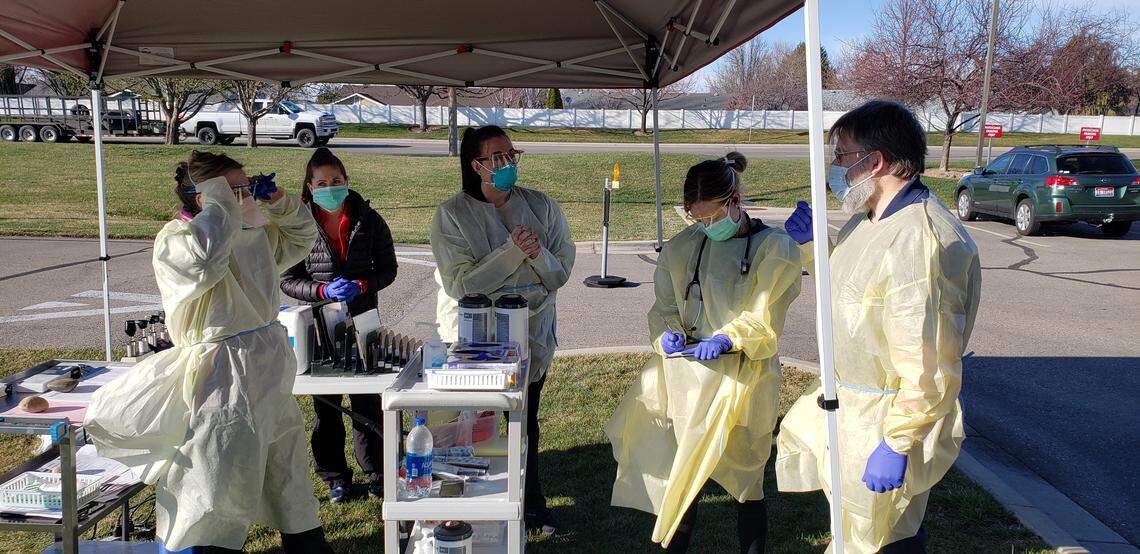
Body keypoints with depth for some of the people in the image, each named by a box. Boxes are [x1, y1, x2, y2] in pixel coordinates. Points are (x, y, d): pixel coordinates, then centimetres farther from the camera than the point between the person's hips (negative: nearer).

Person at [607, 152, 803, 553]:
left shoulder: (776, 247, -5)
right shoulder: (681, 248, 8)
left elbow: (763, 317, -10)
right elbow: (664, 305, 12)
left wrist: (727, 339, -27)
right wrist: (668, 333, -9)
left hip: (743, 379, -4)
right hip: (687, 374, 4)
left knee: (745, 481, 8)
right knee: (682, 476, 13)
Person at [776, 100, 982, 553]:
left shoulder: (920, 240, -30)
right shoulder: (867, 219, 3)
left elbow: (931, 366, -31)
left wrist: (897, 446, -26)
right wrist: (810, 242, 6)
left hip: (890, 413, -10)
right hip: (850, 395, 10)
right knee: (797, 432, 31)